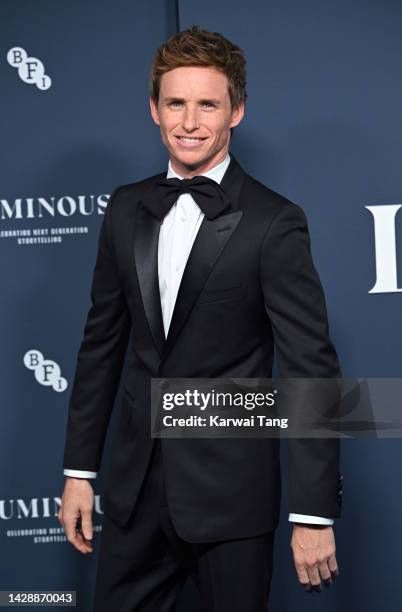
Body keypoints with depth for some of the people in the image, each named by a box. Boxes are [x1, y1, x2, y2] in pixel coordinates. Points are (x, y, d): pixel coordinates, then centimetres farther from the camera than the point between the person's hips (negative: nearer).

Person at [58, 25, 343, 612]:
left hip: (230, 493, -4)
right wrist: (78, 471, 9)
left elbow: (311, 369, -12)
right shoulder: (127, 209, 6)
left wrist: (314, 513, -15)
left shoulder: (275, 223, -10)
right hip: (136, 485, 5)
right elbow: (102, 342, 10)